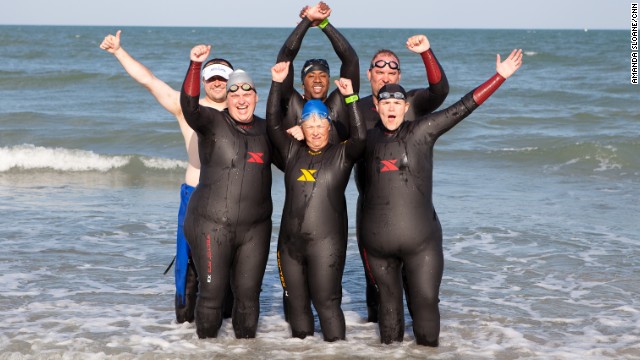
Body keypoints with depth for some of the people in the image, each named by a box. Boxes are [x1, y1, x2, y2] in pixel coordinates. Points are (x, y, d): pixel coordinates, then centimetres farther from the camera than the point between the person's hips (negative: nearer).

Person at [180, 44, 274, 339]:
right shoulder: (213, 122, -3)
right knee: (211, 292, 0)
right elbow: (189, 105, -20)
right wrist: (195, 65, -35)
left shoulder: (265, 130, 11)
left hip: (255, 227, 4)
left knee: (248, 294, 8)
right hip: (212, 225, -4)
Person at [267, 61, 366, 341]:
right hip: (290, 241, 4)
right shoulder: (292, 151, 12)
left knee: (326, 302, -6)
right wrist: (277, 85, -2)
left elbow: (360, 137, -13)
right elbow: (273, 124, 4)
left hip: (326, 242, -4)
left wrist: (350, 97, -17)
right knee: (296, 303, 11)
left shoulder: (341, 154, 4)